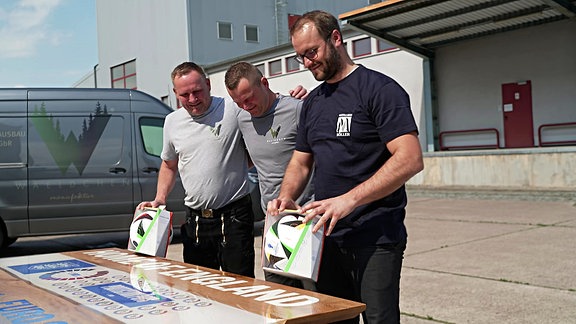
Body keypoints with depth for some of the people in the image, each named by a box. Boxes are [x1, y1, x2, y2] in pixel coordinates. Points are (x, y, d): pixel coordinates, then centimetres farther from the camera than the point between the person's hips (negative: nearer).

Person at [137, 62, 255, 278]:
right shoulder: (172, 122, 9)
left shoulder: (234, 109, -8)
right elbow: (169, 165, 22)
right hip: (195, 219, 5)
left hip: (234, 215, -5)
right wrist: (159, 199, 12)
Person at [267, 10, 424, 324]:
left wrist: (349, 200, -27)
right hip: (327, 236, 7)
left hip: (376, 239, -7)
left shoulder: (379, 89, -9)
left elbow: (410, 159, -19)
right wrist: (286, 196, -1)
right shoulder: (312, 102, 14)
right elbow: (301, 161, 20)